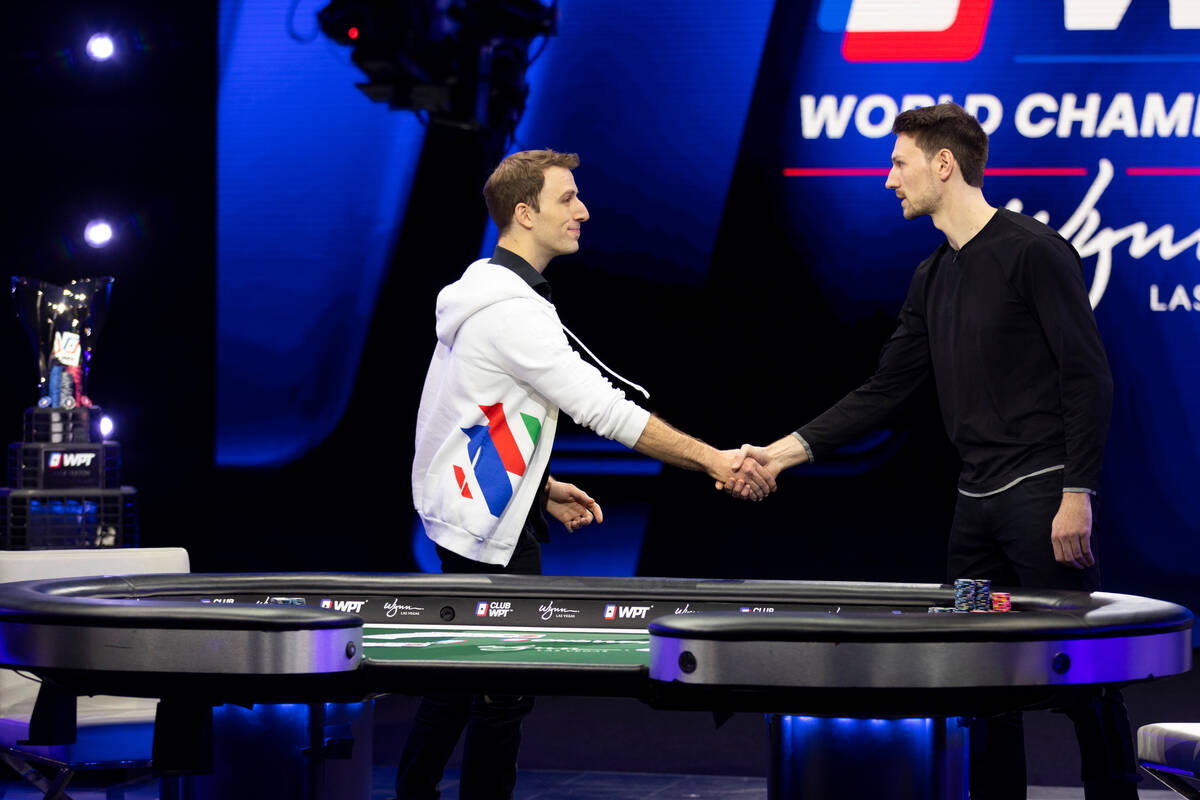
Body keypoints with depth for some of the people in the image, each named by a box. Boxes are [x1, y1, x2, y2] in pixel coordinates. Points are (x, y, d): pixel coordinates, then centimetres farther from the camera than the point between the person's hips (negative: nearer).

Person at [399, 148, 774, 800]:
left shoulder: (486, 291, 12)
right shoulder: (514, 310, -20)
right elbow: (603, 409, -23)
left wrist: (542, 489, 18)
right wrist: (712, 459, -21)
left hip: (465, 517, 10)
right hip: (489, 529, -10)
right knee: (505, 690, -5)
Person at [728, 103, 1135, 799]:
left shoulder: (1032, 251, -9)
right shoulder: (933, 278, 15)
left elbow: (1088, 376, -13)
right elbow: (887, 390, 16)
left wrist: (1078, 493, -18)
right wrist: (791, 449, 7)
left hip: (1042, 491, -8)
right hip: (978, 500, 8)